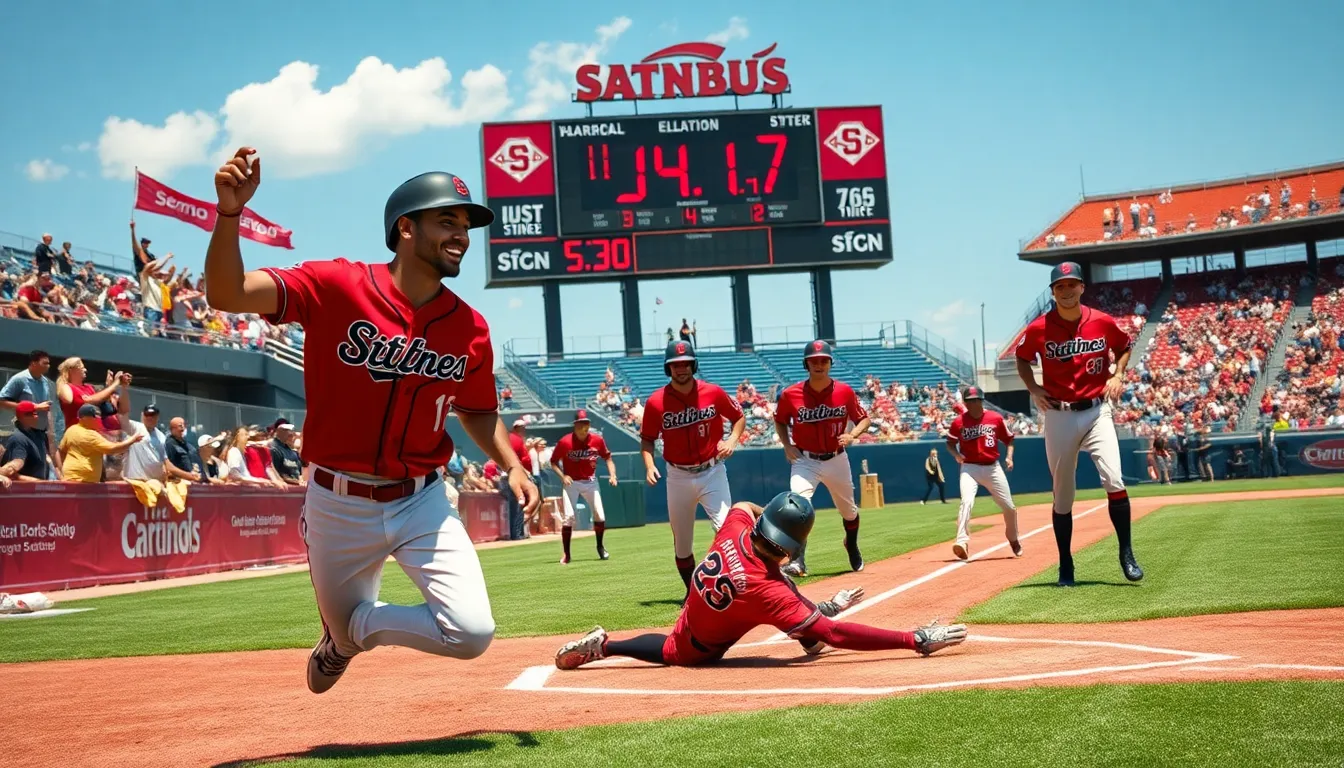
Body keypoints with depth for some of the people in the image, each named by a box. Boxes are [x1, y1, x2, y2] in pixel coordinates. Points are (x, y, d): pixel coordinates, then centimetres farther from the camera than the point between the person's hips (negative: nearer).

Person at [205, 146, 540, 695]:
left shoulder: (470, 328, -2)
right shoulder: (336, 286, -13)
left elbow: (477, 412, 14)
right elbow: (226, 294, -22)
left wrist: (512, 466, -3)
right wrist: (229, 213, -38)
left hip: (422, 503, 2)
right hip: (339, 505, -2)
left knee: (472, 633, -12)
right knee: (345, 632, 15)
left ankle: (362, 625, 18)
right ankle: (341, 638, 57)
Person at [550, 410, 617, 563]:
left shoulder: (597, 440, -8)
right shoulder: (564, 442, -15)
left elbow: (608, 457, 6)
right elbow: (553, 462, -3)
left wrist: (612, 475, -9)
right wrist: (562, 476, -18)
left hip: (590, 482, 2)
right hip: (571, 482, -2)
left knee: (600, 516, -2)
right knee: (569, 516, -13)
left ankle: (600, 547, 23)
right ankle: (566, 554, -2)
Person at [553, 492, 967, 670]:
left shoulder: (737, 523, -30)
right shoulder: (766, 591, -48)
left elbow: (745, 506, 1)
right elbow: (836, 634, -49)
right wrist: (917, 639, -51)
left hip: (691, 616, 5)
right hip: (696, 653, -5)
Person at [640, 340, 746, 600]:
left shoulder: (713, 393, -6)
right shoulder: (656, 402, -7)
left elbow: (739, 416, 8)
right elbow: (647, 439, 4)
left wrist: (732, 440, -10)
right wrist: (649, 466, -13)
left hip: (712, 472, -1)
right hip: (678, 477, 2)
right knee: (681, 542, 11)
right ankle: (693, 592, 29)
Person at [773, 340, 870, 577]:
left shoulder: (845, 392, -9)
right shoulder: (791, 394, -11)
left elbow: (864, 419, 2)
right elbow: (780, 421, 7)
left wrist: (852, 434, -17)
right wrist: (787, 446, -8)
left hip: (837, 459, 2)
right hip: (805, 460, -2)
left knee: (849, 510, 20)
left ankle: (852, 547, 50)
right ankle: (797, 561, -25)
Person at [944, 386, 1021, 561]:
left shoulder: (996, 418, -1)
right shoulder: (959, 422, -4)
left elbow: (1008, 439, 10)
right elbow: (950, 443, 7)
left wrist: (1009, 456, -6)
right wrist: (956, 454, -13)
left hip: (992, 468, 2)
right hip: (969, 468, -2)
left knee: (1009, 507, 7)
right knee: (967, 502, -26)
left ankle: (1013, 540, 33)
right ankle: (962, 542, -34)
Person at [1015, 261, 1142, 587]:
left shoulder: (1104, 322, -3)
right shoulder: (1039, 328, -5)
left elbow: (1125, 346, 17)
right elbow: (1022, 358, 14)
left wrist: (1118, 375, 1)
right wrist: (1033, 389, 0)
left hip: (1097, 411, 0)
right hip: (1058, 416, 0)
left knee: (1114, 480, -17)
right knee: (1063, 495, 6)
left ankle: (1126, 554, -4)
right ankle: (1066, 567, 17)